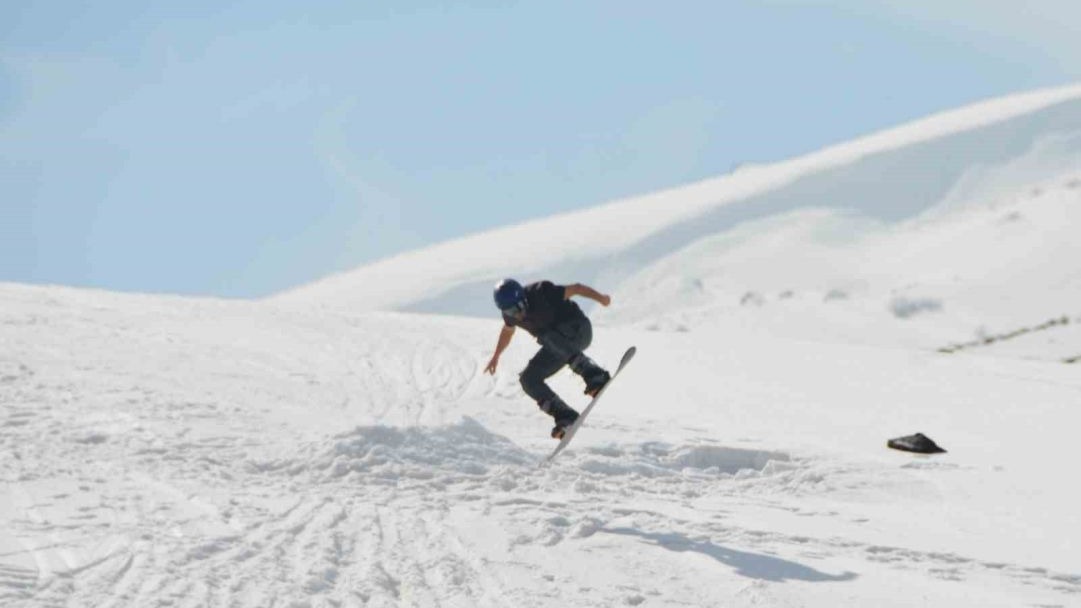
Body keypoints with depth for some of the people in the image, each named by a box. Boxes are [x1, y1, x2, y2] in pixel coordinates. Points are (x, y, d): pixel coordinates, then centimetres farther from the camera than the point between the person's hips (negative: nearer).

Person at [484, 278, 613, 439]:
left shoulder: (540, 294, -25)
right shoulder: (510, 313, -4)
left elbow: (574, 288, -20)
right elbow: (508, 330, 19)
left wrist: (600, 298, -29)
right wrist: (496, 357, 29)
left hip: (577, 329, -7)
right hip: (558, 347, 7)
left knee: (549, 338, -39)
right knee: (529, 379, -6)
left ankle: (596, 377, -46)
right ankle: (566, 418, -10)